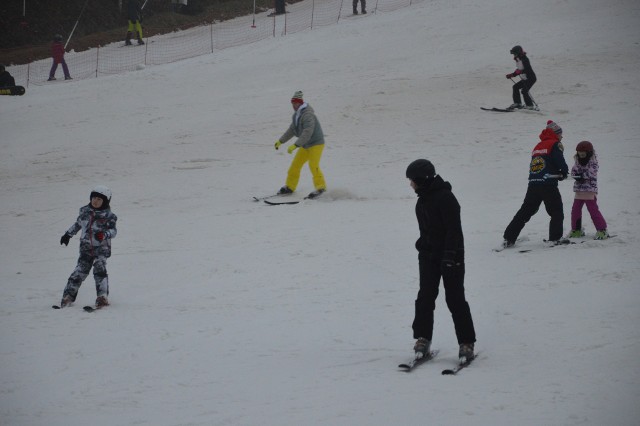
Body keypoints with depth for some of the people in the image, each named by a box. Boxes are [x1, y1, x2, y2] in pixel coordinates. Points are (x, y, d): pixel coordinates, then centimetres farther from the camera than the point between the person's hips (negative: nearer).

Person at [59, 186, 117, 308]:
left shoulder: (108, 216, -6)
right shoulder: (85, 211, 7)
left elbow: (113, 231, -13)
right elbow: (78, 224, 22)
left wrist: (104, 234, -33)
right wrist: (68, 234, 28)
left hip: (101, 248, -3)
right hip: (86, 248, 3)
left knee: (99, 270, -21)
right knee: (80, 271, 0)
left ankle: (102, 296, -23)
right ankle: (68, 296, 9)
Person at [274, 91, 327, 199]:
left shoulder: (308, 115, -23)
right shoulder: (296, 115, 8)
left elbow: (307, 133, -31)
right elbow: (292, 130, 22)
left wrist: (295, 145, -34)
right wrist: (281, 141, 22)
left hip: (316, 143, -9)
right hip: (305, 145, 9)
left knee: (313, 165, -23)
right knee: (295, 164, 9)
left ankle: (320, 187, -20)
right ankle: (290, 187, 20)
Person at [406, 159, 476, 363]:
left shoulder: (445, 198, -17)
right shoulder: (423, 199, 11)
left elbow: (453, 229, -21)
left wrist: (449, 256, -25)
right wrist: (422, 245, 21)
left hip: (450, 256, -8)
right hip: (429, 254, 8)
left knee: (455, 299, -4)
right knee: (425, 297, 1)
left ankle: (466, 343, 2)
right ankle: (423, 339, 5)